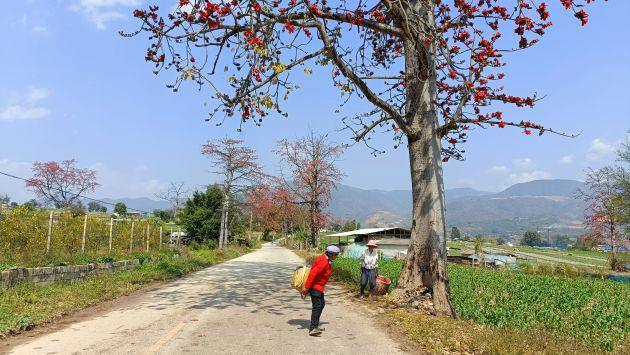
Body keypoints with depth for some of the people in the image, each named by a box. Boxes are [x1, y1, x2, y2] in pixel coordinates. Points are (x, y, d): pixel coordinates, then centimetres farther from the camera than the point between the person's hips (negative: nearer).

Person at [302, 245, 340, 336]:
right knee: (317, 306, -16)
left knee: (322, 304, 19)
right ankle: (312, 329, -20)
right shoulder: (323, 262, -24)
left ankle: (315, 326, 28)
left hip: (319, 286, 11)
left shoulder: (326, 260, 9)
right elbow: (312, 273, -29)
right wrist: (306, 287, -27)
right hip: (315, 286, -11)